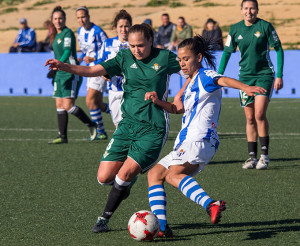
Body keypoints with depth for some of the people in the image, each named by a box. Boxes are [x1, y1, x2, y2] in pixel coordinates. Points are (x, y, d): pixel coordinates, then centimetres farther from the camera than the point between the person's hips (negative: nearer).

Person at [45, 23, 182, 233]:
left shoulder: (165, 58, -4)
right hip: (128, 124, 4)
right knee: (104, 177, -2)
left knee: (125, 173, -17)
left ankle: (105, 219, 1)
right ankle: (128, 182, 32)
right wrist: (64, 66, -22)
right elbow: (93, 71, -8)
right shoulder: (125, 57, 2)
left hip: (154, 129, -4)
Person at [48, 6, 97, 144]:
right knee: (59, 105, 4)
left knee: (68, 105, -15)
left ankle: (90, 125, 3)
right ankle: (62, 136, 6)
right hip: (60, 74, 9)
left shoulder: (68, 33, -10)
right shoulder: (58, 35, 17)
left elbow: (67, 52, -22)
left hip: (71, 74, -9)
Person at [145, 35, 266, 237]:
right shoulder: (192, 82, 24)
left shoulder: (205, 76, -5)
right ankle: (161, 227, -1)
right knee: (155, 174, 9)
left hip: (201, 140, -10)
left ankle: (210, 205, -48)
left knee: (173, 174, -28)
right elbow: (178, 108, 31)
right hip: (187, 141, 10)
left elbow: (224, 80, -27)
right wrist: (158, 101, 12)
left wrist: (245, 87, -47)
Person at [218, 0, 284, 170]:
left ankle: (265, 154, -5)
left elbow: (278, 49, -1)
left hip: (265, 75, -3)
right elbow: (227, 52, 13)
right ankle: (252, 156, 8)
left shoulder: (265, 26, -7)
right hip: (245, 77, 4)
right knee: (250, 118, 3)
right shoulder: (235, 29, 3)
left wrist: (279, 76, -5)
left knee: (259, 114, -16)